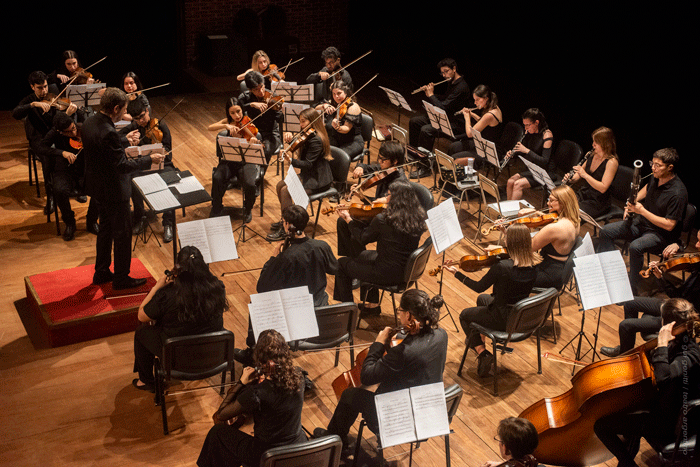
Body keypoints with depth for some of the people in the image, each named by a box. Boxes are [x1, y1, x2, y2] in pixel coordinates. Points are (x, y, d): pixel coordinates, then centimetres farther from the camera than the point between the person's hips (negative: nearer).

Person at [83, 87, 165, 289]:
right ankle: (121, 278, 18)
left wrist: (124, 140, 17)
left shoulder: (89, 122, -1)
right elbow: (122, 165, -27)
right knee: (122, 233, 6)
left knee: (106, 228, 23)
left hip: (98, 187, 10)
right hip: (113, 190, -10)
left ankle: (101, 272, 35)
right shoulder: (108, 133, -30)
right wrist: (150, 160, -18)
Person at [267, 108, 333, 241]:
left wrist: (291, 160, -38)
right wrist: (290, 137, -6)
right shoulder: (307, 136, 8)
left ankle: (284, 230, -14)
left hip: (318, 180, -10)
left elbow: (308, 164, -26)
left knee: (286, 191, -19)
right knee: (280, 185, 8)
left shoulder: (316, 140, -22)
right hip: (308, 174, 11)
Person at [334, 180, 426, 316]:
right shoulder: (419, 217, -8)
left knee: (342, 264, 15)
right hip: (407, 271, 7)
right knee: (362, 256, 32)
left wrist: (348, 220, 7)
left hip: (388, 275, -7)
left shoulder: (383, 219, -25)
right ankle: (372, 304, 41)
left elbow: (363, 239, -7)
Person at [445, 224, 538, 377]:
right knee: (482, 299, 33)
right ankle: (479, 338, 47)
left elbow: (479, 287, -18)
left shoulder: (502, 266, -32)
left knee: (465, 315, 20)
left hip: (504, 320, -7)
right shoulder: (533, 265, -12)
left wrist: (456, 273, -8)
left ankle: (482, 352, 7)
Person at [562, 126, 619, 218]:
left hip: (597, 203, -7)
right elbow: (578, 176, 17)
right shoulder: (592, 156, 7)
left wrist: (584, 174, -26)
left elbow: (603, 188, -23)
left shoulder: (611, 162, -14)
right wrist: (570, 180, -5)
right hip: (582, 194, 7)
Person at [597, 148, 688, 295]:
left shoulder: (677, 193, -26)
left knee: (635, 247, -36)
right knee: (606, 231, -1)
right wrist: (632, 203, 7)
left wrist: (642, 210, -26)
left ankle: (633, 291, -25)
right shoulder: (656, 178, -1)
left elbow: (669, 225, -27)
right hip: (642, 223, 9)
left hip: (662, 234, -9)